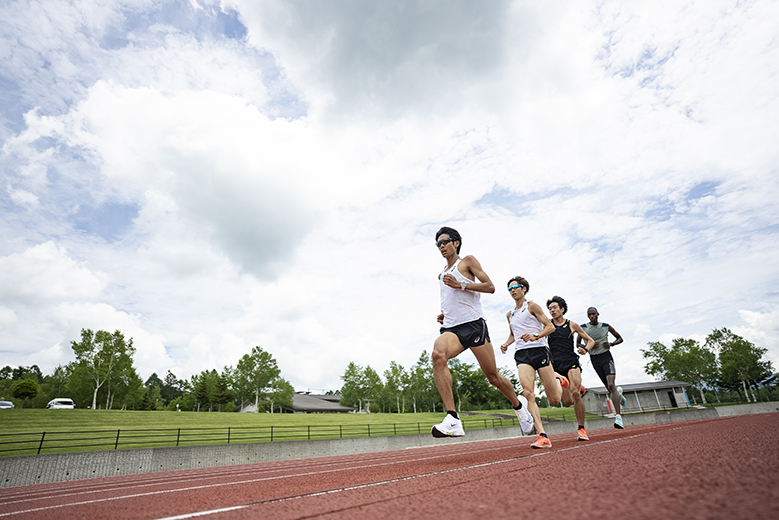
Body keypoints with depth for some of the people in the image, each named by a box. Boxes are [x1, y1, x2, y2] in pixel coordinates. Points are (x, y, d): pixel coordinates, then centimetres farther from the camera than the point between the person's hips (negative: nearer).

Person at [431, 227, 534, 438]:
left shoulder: (468, 261, 6)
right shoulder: (442, 275, 23)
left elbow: (490, 287, -4)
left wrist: (460, 284, -15)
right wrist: (444, 314, 14)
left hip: (473, 325, -4)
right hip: (451, 328, 4)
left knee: (493, 377, 5)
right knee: (438, 354, -30)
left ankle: (518, 405, 39)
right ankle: (452, 420, -34)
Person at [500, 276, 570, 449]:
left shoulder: (532, 306, 3)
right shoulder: (510, 314, 19)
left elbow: (550, 326, -2)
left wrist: (536, 336, -20)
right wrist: (506, 343, 9)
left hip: (539, 350, -3)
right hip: (521, 354, 4)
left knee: (554, 399, 0)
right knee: (528, 393, -19)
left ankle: (558, 380, 34)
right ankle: (543, 436, -18)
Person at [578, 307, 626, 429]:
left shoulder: (606, 326, -1)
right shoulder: (583, 328, -1)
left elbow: (619, 338, 11)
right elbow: (578, 343, 6)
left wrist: (611, 344, -10)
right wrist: (589, 347, -12)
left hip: (606, 356, -2)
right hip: (594, 359, 2)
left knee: (611, 385, -19)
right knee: (609, 388, 9)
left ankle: (618, 416, -21)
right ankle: (619, 393, 47)